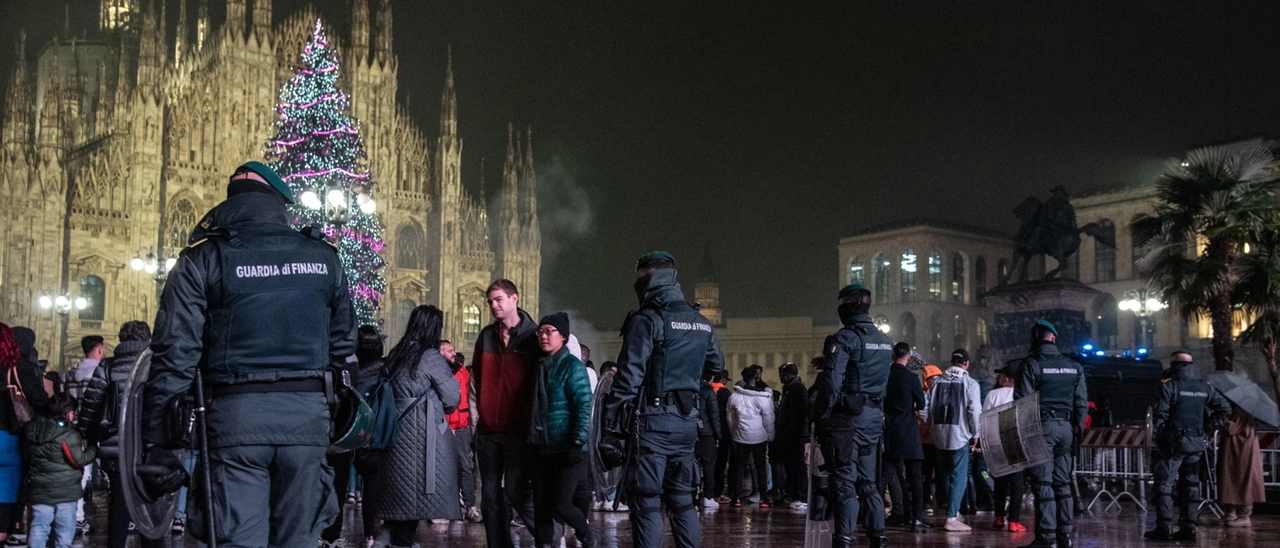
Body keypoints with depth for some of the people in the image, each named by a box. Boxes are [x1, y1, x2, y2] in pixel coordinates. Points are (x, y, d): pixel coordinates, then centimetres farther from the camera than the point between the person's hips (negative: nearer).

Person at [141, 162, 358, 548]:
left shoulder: (204, 259, 1)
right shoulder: (323, 257, 10)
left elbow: (175, 354, -4)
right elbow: (343, 347, 12)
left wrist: (157, 436, 0)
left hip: (236, 415, -2)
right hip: (307, 414, 3)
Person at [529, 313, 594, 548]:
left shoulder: (572, 366, -8)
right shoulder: (542, 366, 13)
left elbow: (584, 407, -14)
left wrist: (577, 443, -20)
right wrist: (533, 441, 17)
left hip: (566, 450, -7)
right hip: (543, 450, 7)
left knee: (560, 506, -7)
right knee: (540, 508, 5)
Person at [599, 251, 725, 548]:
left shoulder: (646, 320, -10)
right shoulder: (702, 323, 12)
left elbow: (628, 377, -15)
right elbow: (715, 367, 25)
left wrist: (611, 428, -14)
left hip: (653, 421, -7)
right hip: (688, 420, 7)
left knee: (646, 502, -3)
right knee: (682, 499, 14)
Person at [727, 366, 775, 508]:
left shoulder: (734, 396, -2)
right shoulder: (763, 396, -12)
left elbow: (731, 418, 7)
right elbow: (768, 418, -8)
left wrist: (734, 433, 18)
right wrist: (770, 436, 3)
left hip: (741, 437, 2)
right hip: (759, 437, -2)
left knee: (739, 466, 9)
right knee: (761, 467, 7)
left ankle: (737, 497, 8)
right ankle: (763, 498, 6)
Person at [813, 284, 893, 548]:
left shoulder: (844, 338, -12)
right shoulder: (885, 340, 12)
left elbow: (833, 381, -18)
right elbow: (883, 380, 15)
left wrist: (821, 413, -12)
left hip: (849, 417, -7)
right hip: (875, 417, 7)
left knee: (845, 479, -5)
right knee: (868, 479, 15)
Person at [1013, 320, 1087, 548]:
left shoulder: (1030, 365, -7)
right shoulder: (1074, 367, 10)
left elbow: (1022, 401, -10)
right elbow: (1081, 402, 9)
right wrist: (1077, 430, 14)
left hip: (1042, 427, -5)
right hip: (1066, 427, 5)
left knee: (1043, 482, -4)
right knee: (1062, 482, 11)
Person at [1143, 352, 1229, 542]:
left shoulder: (1168, 386, -9)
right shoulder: (1204, 388, 8)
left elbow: (1159, 415, -13)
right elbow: (1225, 408, 12)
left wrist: (1157, 434, -3)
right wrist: (1207, 427, 14)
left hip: (1173, 442, -5)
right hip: (1196, 443, 5)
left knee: (1164, 484, -2)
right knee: (1190, 485, 11)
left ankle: (1164, 527, -8)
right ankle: (1188, 527, 10)